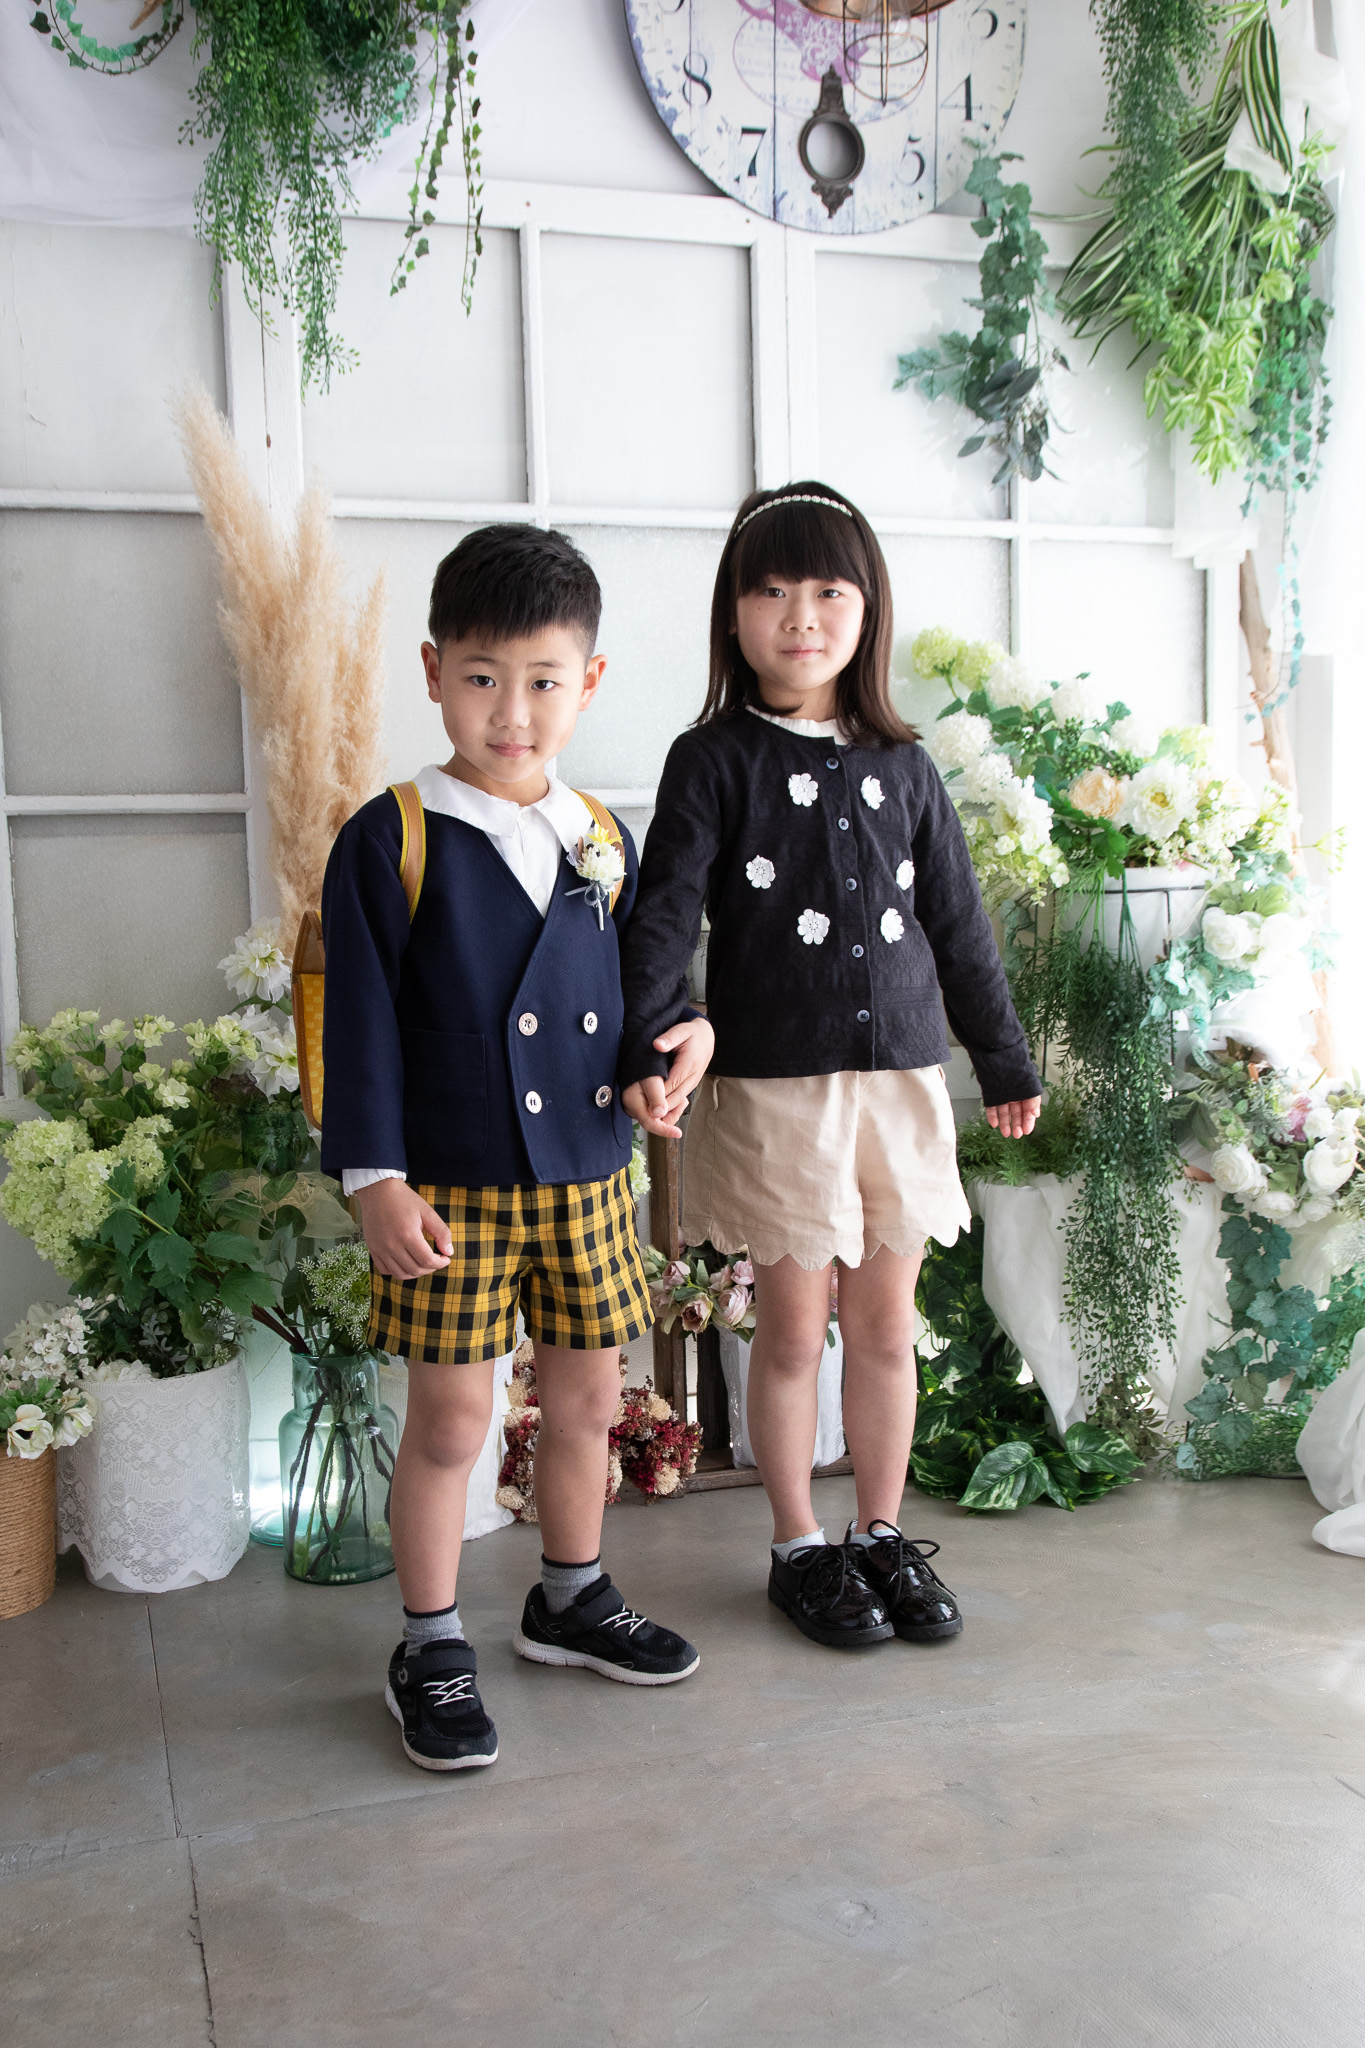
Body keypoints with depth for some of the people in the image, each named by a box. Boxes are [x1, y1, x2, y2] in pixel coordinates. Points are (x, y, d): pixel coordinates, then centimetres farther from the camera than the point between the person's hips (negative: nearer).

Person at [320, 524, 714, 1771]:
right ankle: (432, 1649, 22)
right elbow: (362, 1022, -9)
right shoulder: (391, 841, -9)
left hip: (588, 1176, 5)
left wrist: (690, 1029, -1)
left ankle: (572, 1599, 38)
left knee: (587, 1400, 16)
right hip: (455, 1188, -5)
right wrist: (379, 1179, -12)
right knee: (451, 1419, 4)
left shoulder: (603, 840, 6)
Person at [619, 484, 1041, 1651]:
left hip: (900, 1079, 4)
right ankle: (800, 1548, 24)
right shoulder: (714, 762, -3)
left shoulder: (903, 767, 8)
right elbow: (665, 912, -12)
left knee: (888, 1323, 12)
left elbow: (959, 924, 14)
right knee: (793, 1327, 6)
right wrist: (647, 1043, -27)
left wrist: (1004, 1058, 17)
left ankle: (883, 1534, 29)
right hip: (773, 1086, -3)